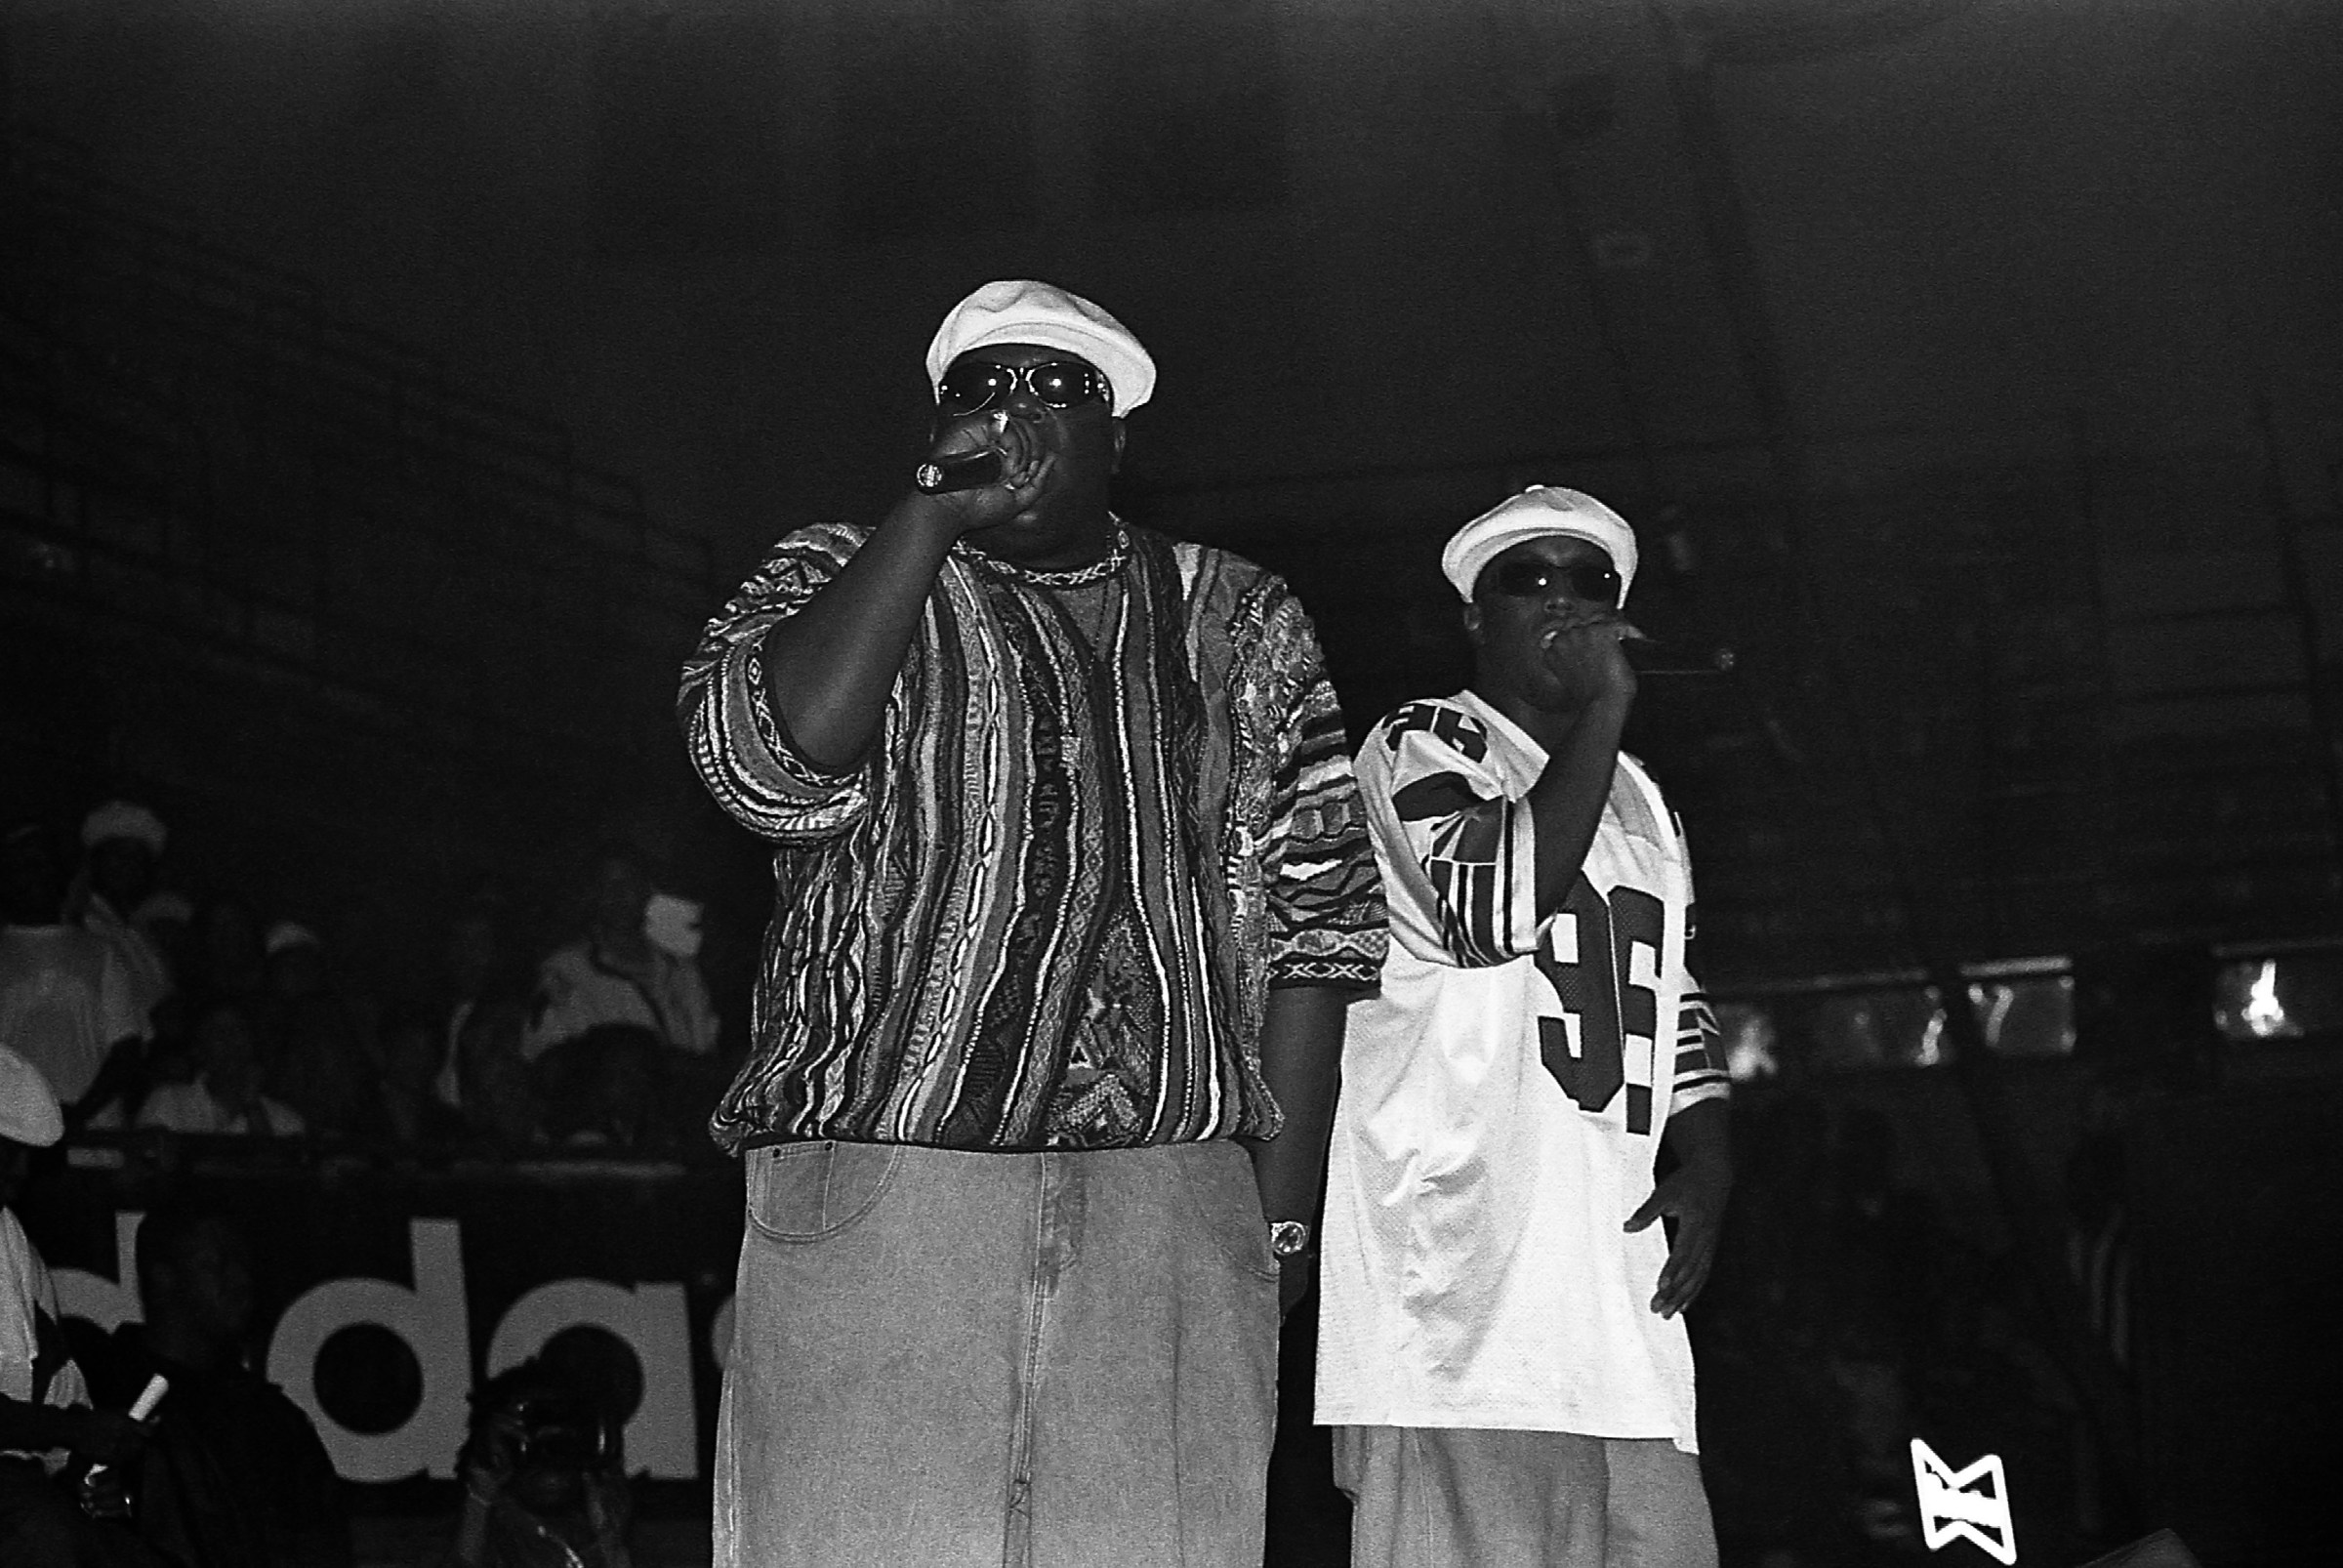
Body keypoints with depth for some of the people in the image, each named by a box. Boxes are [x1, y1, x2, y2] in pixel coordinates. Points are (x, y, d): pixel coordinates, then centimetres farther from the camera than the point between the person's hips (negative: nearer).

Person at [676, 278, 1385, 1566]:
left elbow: (1312, 918, 12)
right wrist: (937, 515, -6)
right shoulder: (838, 579, 13)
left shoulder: (1237, 625, 17)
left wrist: (1279, 1220, 4)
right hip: (876, 1204, -1)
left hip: (1173, 1214, 2)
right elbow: (776, 757, -10)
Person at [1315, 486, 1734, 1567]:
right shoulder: (1421, 747, 4)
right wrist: (1602, 709, -9)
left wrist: (1704, 1166, 12)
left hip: (1615, 1293, 7)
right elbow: (1493, 909, -14)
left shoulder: (1640, 801, 27)